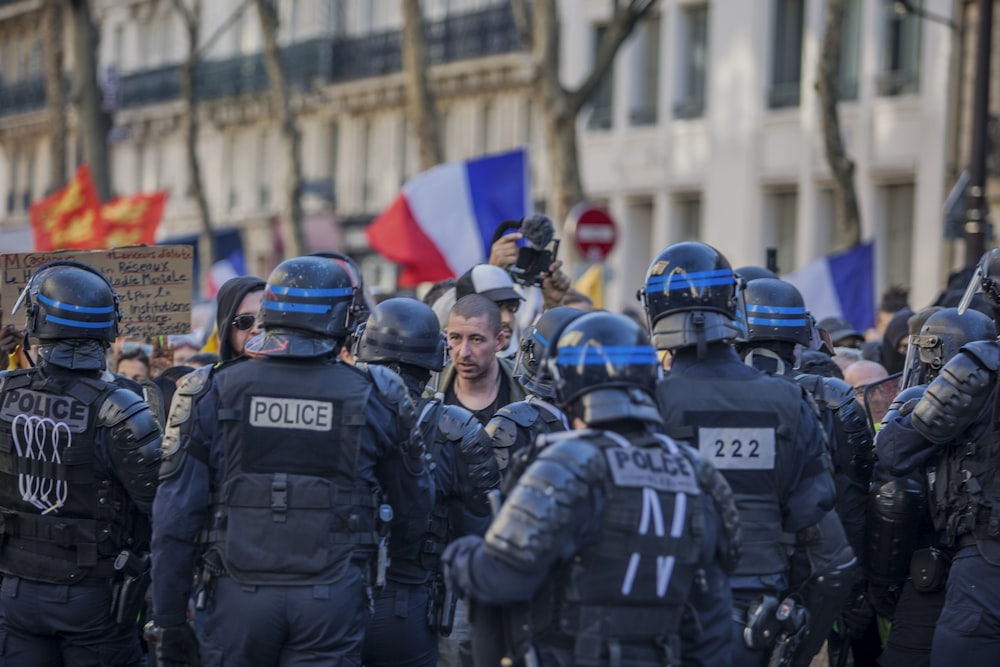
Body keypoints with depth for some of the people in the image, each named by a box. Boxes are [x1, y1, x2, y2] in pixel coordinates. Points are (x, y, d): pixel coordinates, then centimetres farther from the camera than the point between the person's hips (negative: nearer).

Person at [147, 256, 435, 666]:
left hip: (237, 598, 0)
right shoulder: (373, 399, 0)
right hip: (331, 601, 0)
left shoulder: (211, 393, -1)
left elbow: (174, 519, -2)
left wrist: (169, 621, 4)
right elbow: (416, 504, 11)